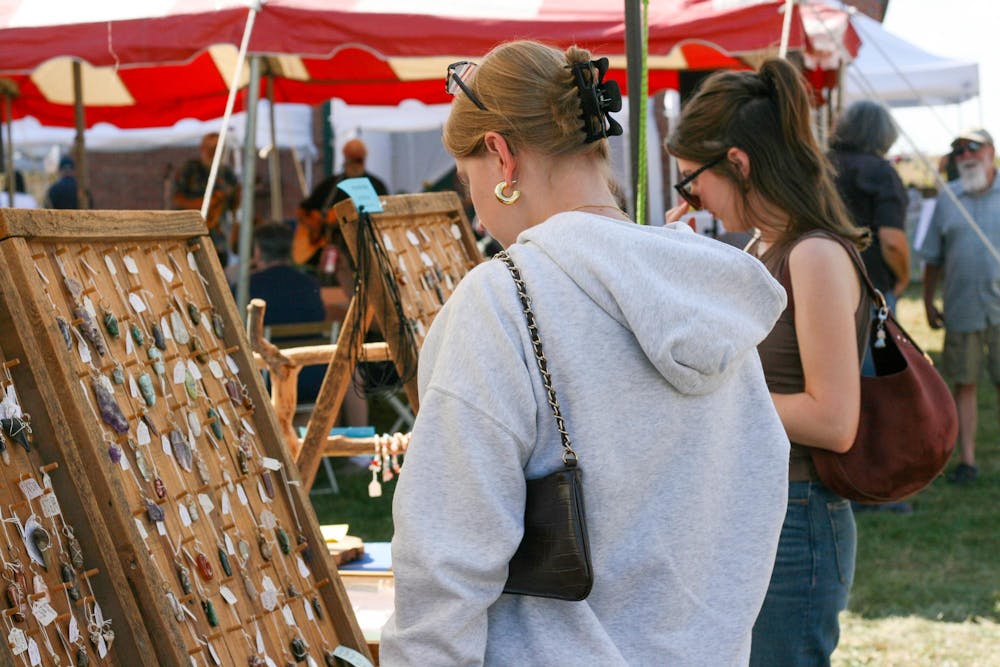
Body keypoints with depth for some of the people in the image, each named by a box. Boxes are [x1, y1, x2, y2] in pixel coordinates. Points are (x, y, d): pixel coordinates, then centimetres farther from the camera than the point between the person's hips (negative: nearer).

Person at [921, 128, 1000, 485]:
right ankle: (966, 460, 11)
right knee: (964, 385, 5)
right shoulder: (948, 198, 9)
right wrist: (928, 302, 10)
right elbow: (933, 258, 13)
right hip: (961, 309, 2)